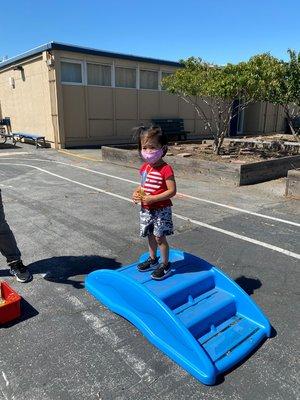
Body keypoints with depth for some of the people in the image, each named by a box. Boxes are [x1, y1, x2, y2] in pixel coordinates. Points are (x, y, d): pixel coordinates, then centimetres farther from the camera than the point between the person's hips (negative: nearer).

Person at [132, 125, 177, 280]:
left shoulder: (166, 169, -20)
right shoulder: (144, 167, 2)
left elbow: (172, 191, -22)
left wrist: (153, 199, -27)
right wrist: (137, 193, -5)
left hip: (161, 209, -7)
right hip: (146, 209, 7)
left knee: (159, 237, 1)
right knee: (150, 235, 19)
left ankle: (165, 265, 19)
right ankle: (153, 260, 38)